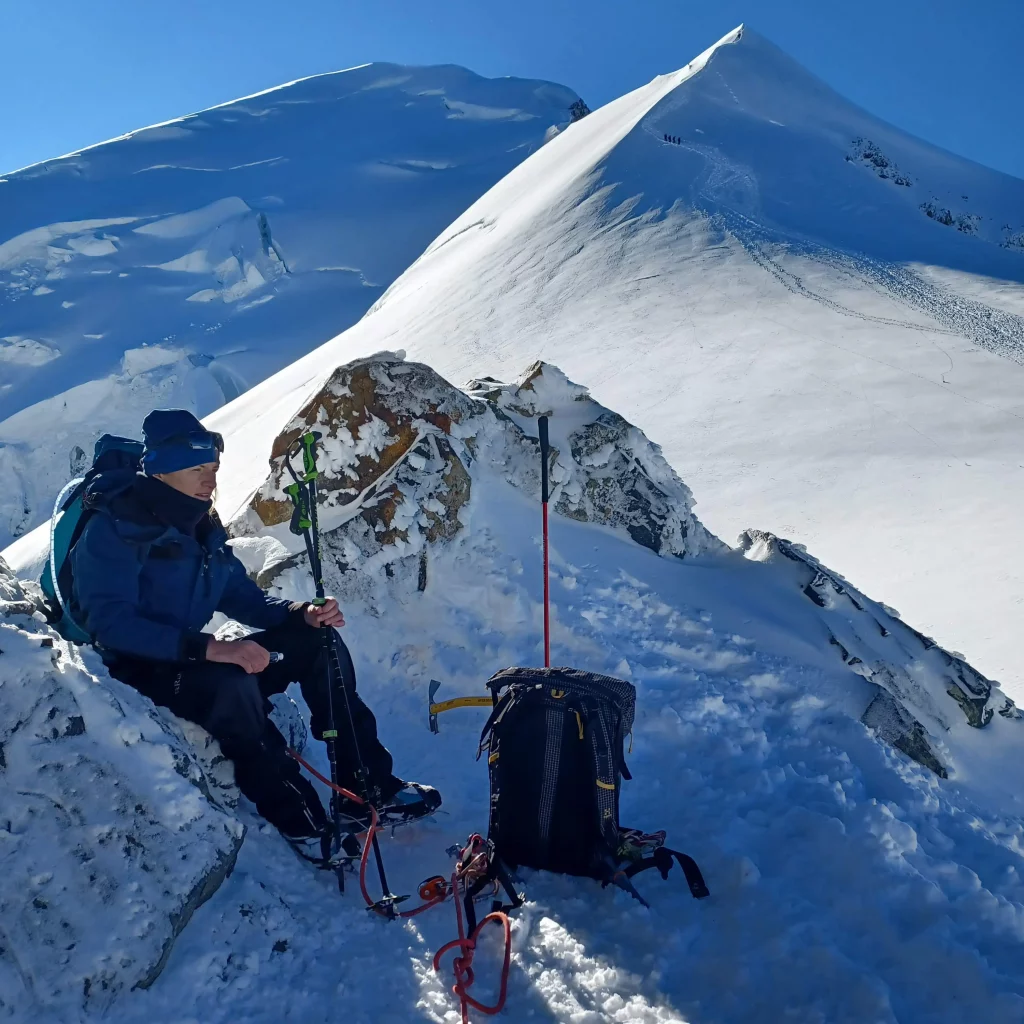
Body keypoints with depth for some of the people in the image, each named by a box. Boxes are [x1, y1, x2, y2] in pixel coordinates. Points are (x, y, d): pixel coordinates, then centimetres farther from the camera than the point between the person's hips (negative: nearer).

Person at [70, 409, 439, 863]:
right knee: (232, 684, -38)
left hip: (192, 660, 8)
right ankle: (298, 820, -21)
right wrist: (209, 648, -36)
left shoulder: (202, 527, 8)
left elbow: (243, 597, 11)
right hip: (135, 670, -8)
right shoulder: (116, 527, -16)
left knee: (319, 644, -5)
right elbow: (109, 621, -27)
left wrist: (304, 615, -9)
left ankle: (369, 789, -4)